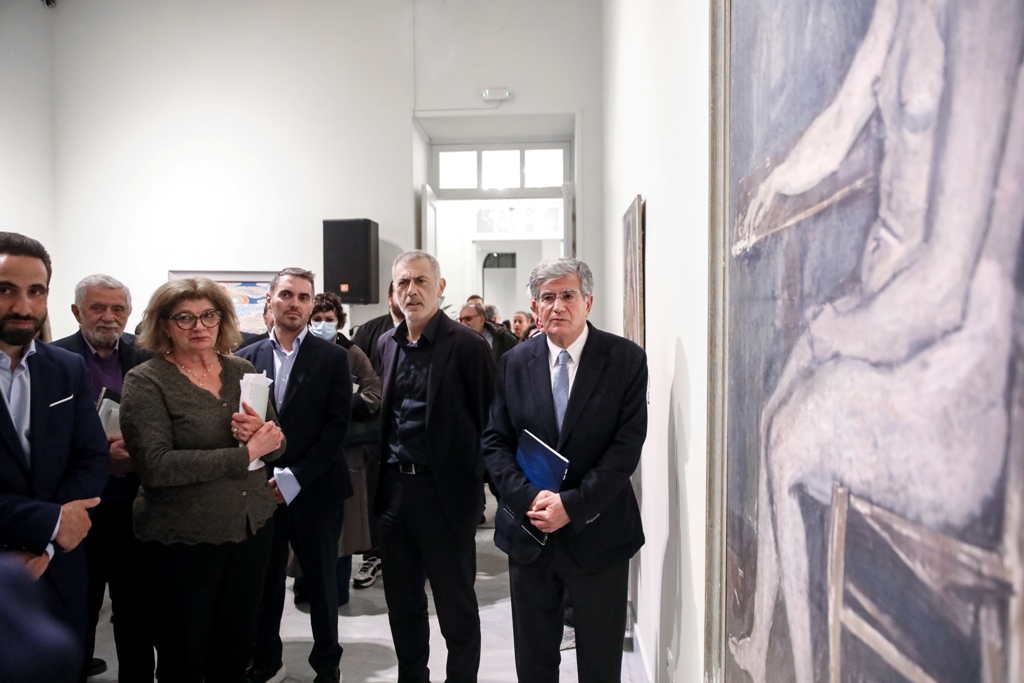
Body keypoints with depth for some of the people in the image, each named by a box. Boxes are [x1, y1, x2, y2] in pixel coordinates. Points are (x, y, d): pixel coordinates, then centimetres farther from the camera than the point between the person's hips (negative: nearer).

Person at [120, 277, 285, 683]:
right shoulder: (146, 381, -8)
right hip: (183, 539, -4)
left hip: (252, 527, 4)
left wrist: (262, 433, -16)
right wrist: (246, 453, -20)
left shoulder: (242, 370, 5)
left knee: (237, 650, 14)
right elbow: (155, 465, -20)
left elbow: (277, 446, 8)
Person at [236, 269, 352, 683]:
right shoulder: (246, 358, 6)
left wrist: (294, 479, -12)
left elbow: (337, 425, -7)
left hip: (315, 490, -2)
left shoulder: (333, 357, -2)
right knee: (264, 581, 10)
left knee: (321, 582, 10)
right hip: (260, 489, 2)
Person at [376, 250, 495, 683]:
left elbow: (489, 421, -11)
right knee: (401, 600, 19)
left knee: (457, 606, 10)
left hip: (446, 493, -6)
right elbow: (385, 413, 14)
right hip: (394, 489, 6)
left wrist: (478, 485, -11)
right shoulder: (387, 344, 8)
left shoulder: (467, 345, -11)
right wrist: (381, 477, 9)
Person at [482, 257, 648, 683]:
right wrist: (529, 499, -15)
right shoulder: (515, 363, 2)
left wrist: (573, 505, -18)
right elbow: (495, 441, 0)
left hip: (596, 533, -2)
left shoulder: (626, 360, -7)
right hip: (530, 532, 2)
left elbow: (627, 445, -12)